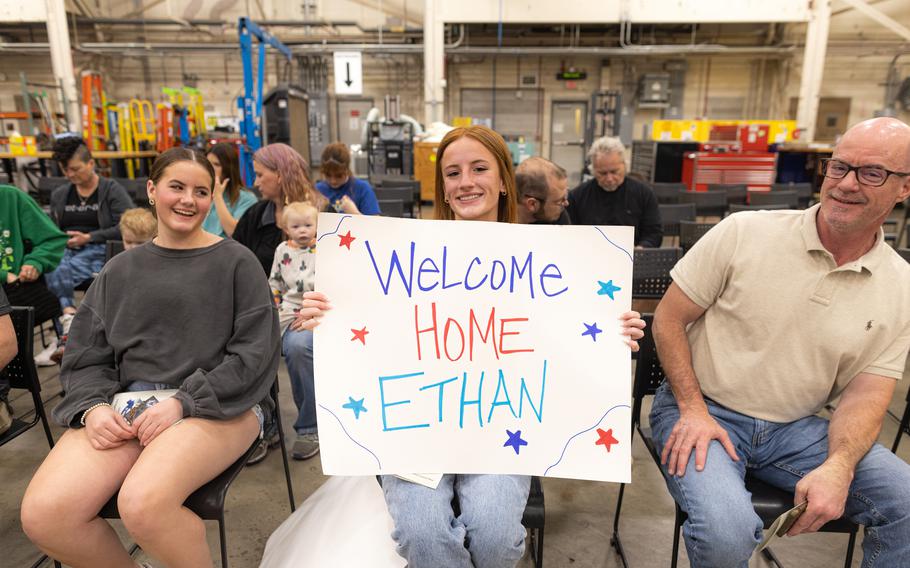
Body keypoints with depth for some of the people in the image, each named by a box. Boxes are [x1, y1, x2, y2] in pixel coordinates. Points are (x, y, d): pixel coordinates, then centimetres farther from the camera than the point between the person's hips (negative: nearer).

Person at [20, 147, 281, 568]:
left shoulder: (236, 262, 3)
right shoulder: (121, 270, 16)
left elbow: (256, 352, -5)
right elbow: (86, 354, 14)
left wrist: (184, 403, -15)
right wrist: (93, 406, -7)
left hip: (217, 404, -4)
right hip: (127, 402, 5)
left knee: (143, 503, -31)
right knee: (43, 513, -18)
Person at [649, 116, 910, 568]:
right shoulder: (743, 233, -10)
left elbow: (865, 394, 0)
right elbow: (668, 320, -6)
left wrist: (838, 467, -19)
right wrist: (693, 410, -14)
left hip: (795, 429, 4)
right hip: (703, 410, -3)